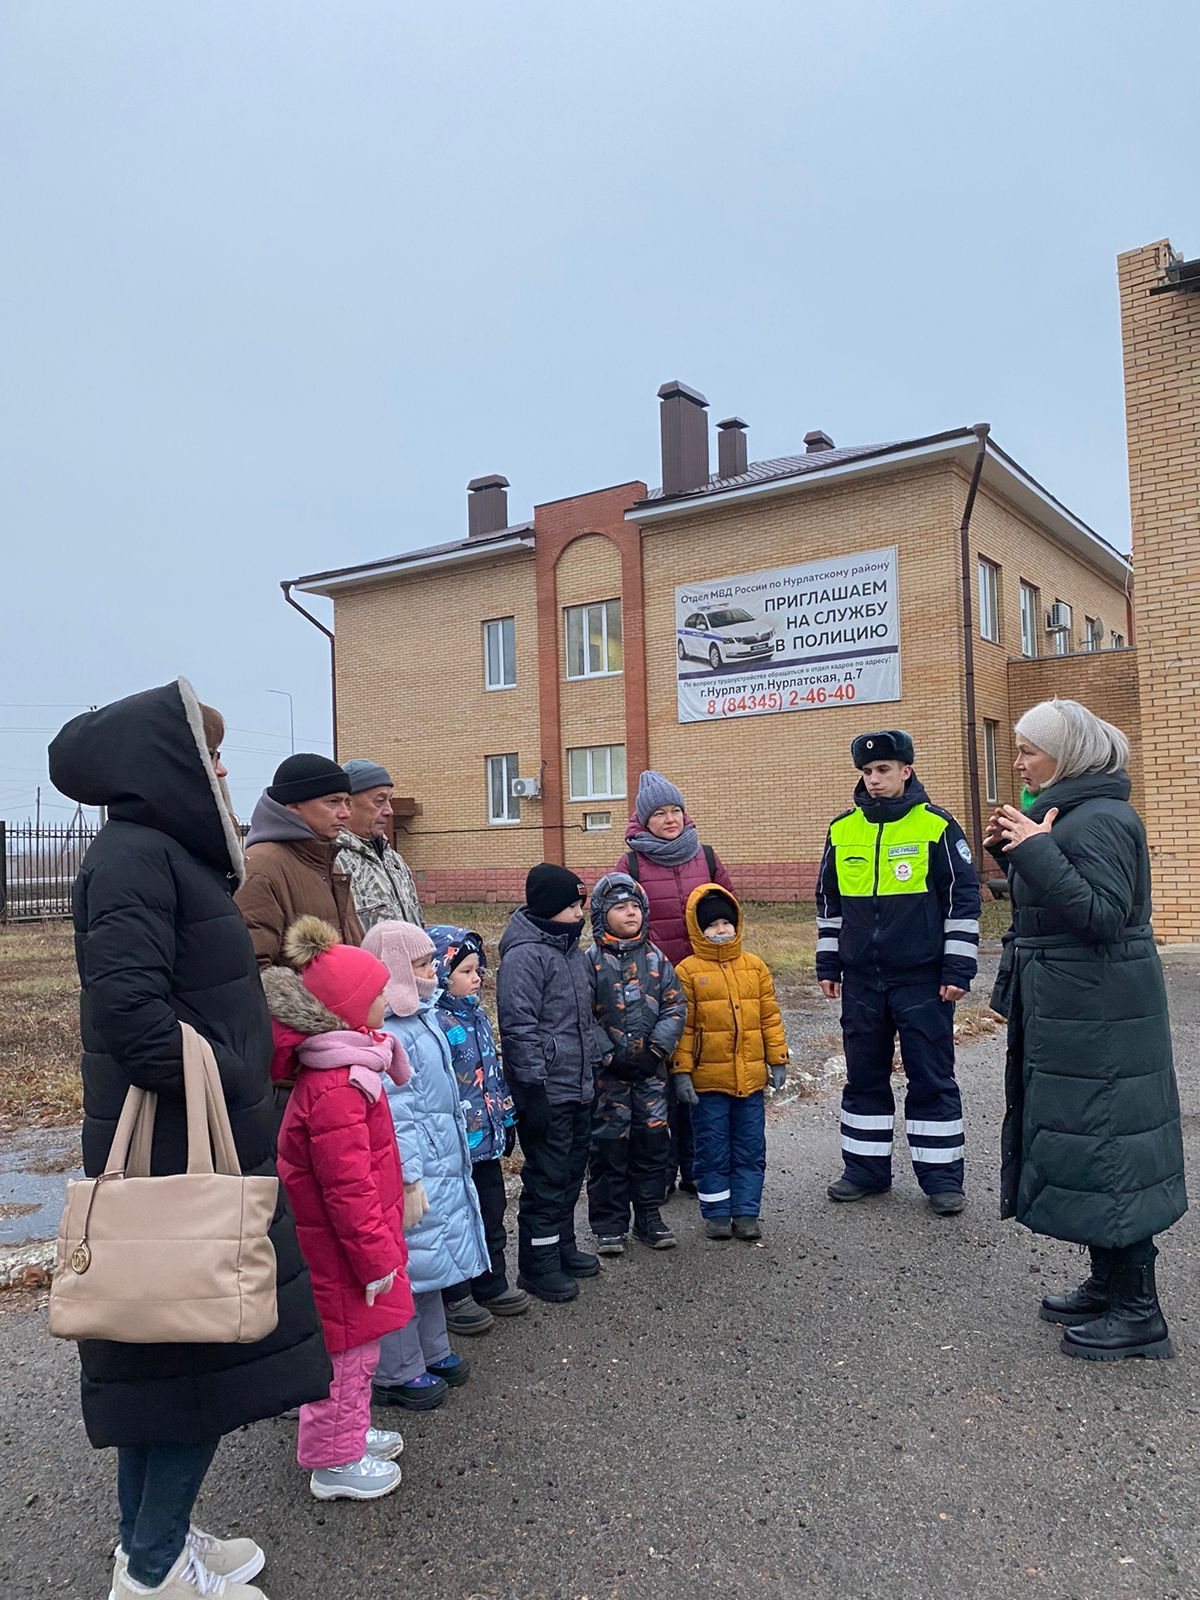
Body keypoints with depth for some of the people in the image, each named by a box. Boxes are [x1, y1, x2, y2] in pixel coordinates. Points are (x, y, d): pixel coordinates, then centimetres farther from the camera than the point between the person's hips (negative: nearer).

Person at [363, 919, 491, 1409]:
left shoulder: (421, 1017, 11)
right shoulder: (384, 1030, -23)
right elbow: (394, 1115, -25)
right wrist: (408, 1179, -23)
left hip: (442, 1166, 11)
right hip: (414, 1174, -10)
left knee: (430, 1261, 21)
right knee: (406, 1267, 3)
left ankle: (432, 1353, 36)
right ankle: (396, 1373, 18)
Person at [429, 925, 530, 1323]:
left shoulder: (476, 1015, 9)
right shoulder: (434, 1022, -20)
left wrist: (507, 1118, 20)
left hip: (487, 1138, 9)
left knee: (492, 1211, 19)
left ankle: (492, 1285, 34)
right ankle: (454, 1298, 21)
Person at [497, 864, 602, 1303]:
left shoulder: (570, 948, 12)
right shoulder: (525, 955, -18)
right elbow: (518, 1027, -21)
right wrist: (532, 1089, -21)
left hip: (579, 1088, 9)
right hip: (547, 1092, -9)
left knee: (572, 1172, 19)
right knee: (547, 1179, 1)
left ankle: (562, 1246, 35)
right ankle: (537, 1265, 16)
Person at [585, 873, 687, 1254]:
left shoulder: (656, 958, 5)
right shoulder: (592, 961, -5)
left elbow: (675, 1007, 4)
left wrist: (656, 1048, -8)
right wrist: (610, 1055, -14)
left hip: (651, 1069, 3)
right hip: (608, 1070, -3)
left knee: (652, 1140, 9)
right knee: (609, 1144, 2)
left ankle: (649, 1216, 24)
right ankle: (609, 1224, 15)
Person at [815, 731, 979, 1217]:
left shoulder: (936, 826, -5)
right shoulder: (842, 830, 6)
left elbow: (963, 900, -3)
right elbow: (828, 903, 15)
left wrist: (958, 969, -6)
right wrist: (827, 964, 13)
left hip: (922, 979, -4)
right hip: (861, 979, 4)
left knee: (931, 1079, 4)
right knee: (864, 1076, 12)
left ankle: (942, 1177, 17)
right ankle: (865, 1168, 25)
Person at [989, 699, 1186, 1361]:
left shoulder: (1099, 821, -18)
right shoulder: (1070, 812, 14)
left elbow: (1102, 914, -26)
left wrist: (1038, 851, -27)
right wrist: (1013, 853, 7)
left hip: (1096, 1017, -11)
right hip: (1071, 1011, 11)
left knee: (1103, 1145, -2)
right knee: (1086, 1143, 18)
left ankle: (1138, 1313, 10)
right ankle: (1109, 1286, 32)